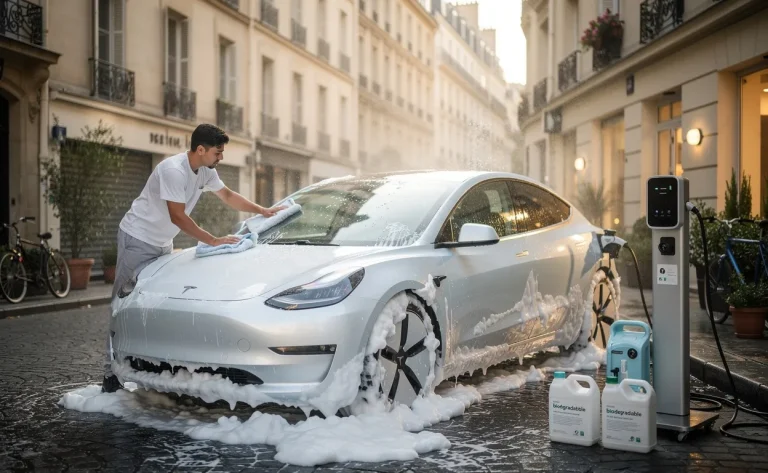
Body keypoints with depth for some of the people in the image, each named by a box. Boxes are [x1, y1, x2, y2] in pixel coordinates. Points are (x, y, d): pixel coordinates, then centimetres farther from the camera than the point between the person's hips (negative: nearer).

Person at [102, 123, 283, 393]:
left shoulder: (206, 172, 0)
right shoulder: (173, 170, -27)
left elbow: (228, 195, 16)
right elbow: (178, 217, -26)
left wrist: (263, 211, 12)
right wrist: (214, 241, -24)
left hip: (163, 244, 9)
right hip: (138, 239, -9)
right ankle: (111, 373, -4)